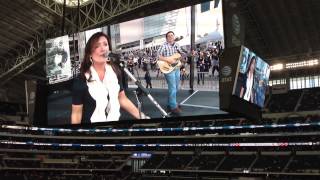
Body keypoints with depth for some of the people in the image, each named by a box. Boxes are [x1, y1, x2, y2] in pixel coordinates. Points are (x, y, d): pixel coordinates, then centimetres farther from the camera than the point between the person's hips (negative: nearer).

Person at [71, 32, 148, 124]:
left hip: (115, 120, 4)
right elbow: (76, 113, -13)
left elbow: (122, 99, 3)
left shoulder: (115, 71, -5)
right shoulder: (81, 80, -18)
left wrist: (142, 117, -2)